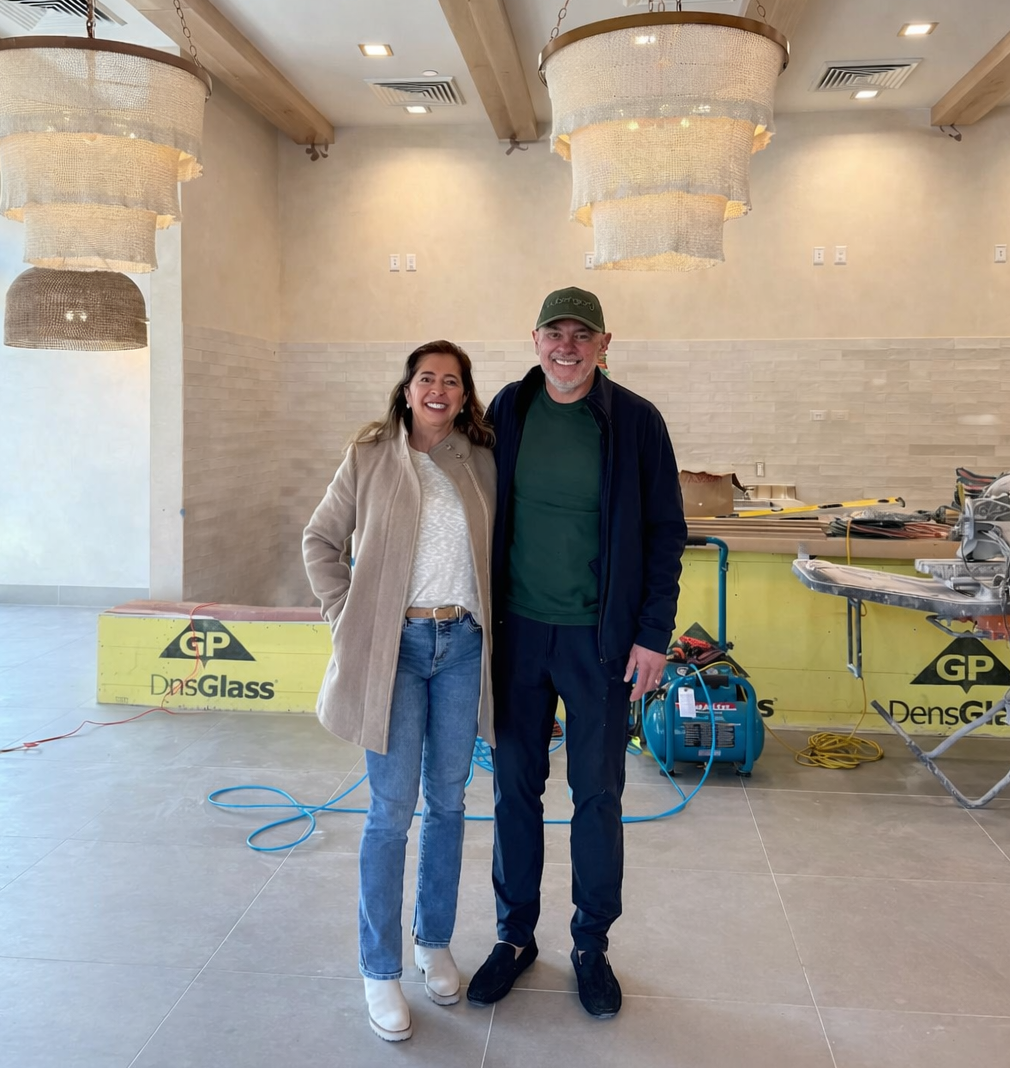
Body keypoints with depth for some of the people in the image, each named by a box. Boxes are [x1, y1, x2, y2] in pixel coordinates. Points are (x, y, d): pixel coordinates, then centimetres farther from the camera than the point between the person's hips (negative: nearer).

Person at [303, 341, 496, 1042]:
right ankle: (381, 971, 15)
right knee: (393, 809, 0)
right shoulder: (370, 457, -1)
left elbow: (501, 551, 14)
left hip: (462, 646, 3)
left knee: (448, 801, 12)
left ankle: (435, 943, 30)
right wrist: (346, 617, -2)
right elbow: (321, 543, 5)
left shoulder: (481, 463, 6)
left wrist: (489, 622, 4)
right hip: (395, 646, -3)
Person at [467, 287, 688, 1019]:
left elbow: (666, 534, -3)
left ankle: (592, 944, 27)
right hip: (518, 629, 2)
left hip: (601, 636, -2)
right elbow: (483, 516, 7)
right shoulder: (507, 411, 1)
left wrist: (653, 633, -7)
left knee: (598, 794, 9)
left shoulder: (636, 422, -6)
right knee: (516, 788, 11)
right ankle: (516, 935, 29)